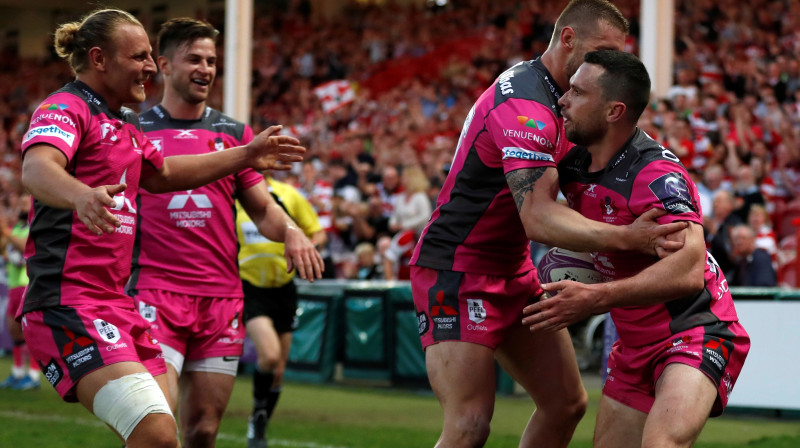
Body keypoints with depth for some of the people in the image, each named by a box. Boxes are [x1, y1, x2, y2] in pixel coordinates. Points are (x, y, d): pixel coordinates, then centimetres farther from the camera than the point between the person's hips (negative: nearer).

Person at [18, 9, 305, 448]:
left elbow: (161, 173, 40)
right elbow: (37, 168, -30)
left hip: (116, 304, 10)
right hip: (70, 303, -10)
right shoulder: (65, 107, -8)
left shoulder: (125, 126, 21)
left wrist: (246, 155, 40)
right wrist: (81, 196, -51)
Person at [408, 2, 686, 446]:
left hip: (512, 273, 10)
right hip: (458, 272, -10)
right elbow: (539, 218, -34)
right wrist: (625, 238, -44)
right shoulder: (526, 106, -24)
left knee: (566, 404, 8)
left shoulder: (553, 96, 9)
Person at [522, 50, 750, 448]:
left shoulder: (657, 174, -23)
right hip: (636, 343, 9)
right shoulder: (574, 164, 1)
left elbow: (688, 271, -37)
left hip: (695, 330, -9)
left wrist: (595, 299, -41)